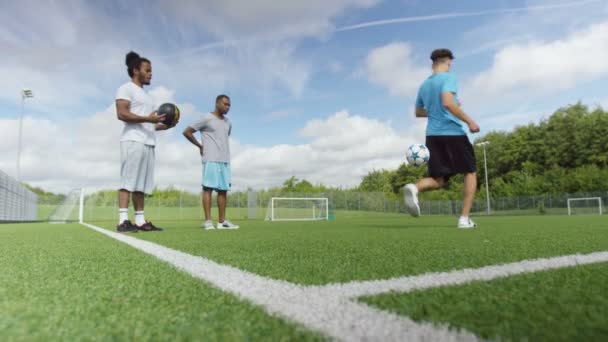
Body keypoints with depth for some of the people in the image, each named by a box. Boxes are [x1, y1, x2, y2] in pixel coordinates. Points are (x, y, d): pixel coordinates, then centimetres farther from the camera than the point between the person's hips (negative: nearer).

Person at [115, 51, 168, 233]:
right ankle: (123, 221, -12)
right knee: (128, 180, -12)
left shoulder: (145, 95, 28)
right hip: (134, 141, -8)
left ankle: (140, 221, 4)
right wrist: (147, 118, -21)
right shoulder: (126, 88, 2)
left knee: (141, 183, 4)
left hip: (148, 142, 9)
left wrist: (161, 125, 10)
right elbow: (122, 114, -12)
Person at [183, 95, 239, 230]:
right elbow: (187, 132, 1)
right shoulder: (206, 118, -2)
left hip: (225, 160, 6)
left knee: (223, 189, 3)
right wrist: (200, 146, 4)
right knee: (208, 188, -7)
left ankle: (222, 221, 7)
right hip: (211, 159, -6)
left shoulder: (228, 123, 16)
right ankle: (208, 221, -6)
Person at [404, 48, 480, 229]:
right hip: (453, 133, -5)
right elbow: (448, 102, -21)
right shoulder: (448, 77, -4)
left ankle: (414, 188, -27)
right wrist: (470, 121, -16)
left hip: (433, 135, 6)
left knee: (438, 180, 8)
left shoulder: (424, 84, 16)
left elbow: (418, 113, 25)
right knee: (470, 172, 12)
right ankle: (464, 218, 5)